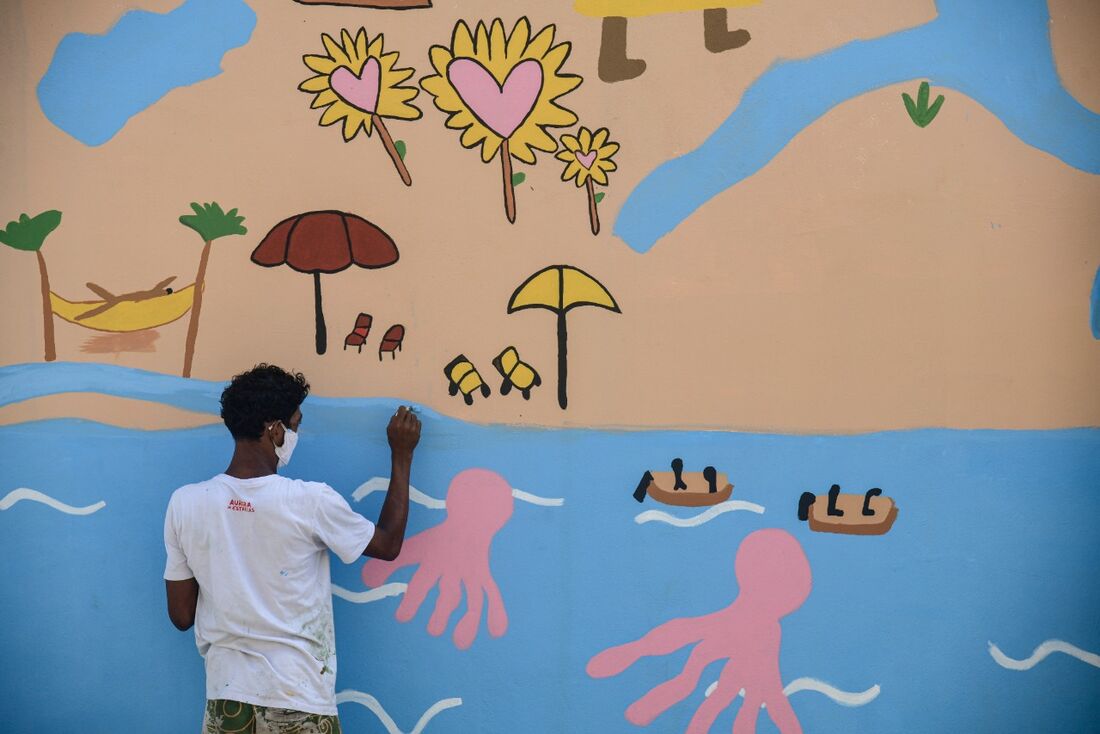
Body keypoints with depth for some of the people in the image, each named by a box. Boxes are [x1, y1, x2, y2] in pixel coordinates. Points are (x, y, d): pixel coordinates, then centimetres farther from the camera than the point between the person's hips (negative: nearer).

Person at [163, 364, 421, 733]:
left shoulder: (184, 503, -6)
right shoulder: (310, 501, -16)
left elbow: (181, 616, 0)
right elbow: (388, 545, 1)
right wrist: (401, 455, 6)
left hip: (226, 696, 3)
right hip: (299, 703, -3)